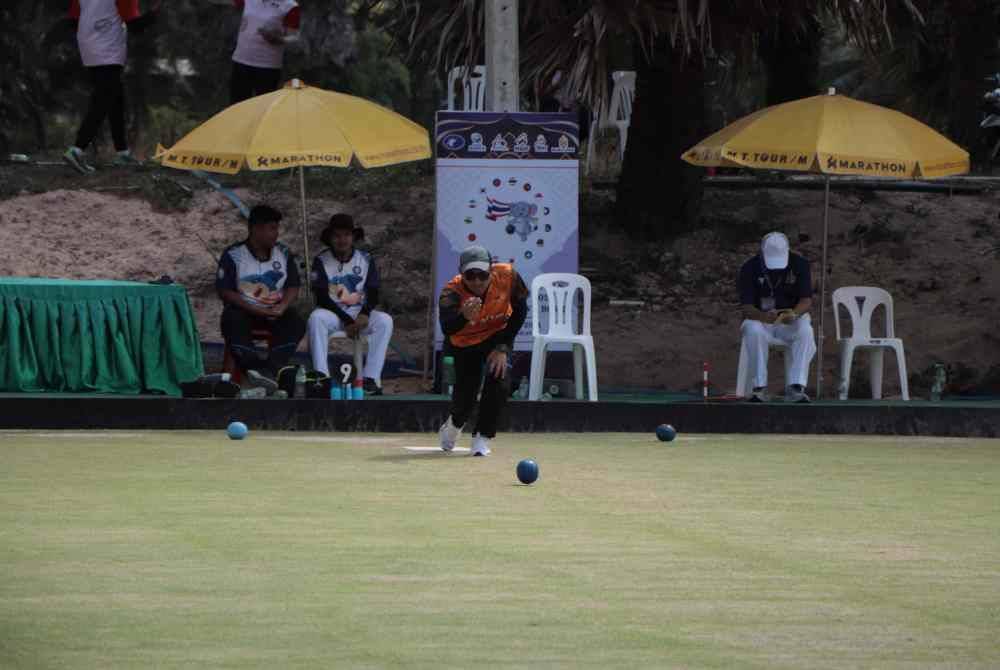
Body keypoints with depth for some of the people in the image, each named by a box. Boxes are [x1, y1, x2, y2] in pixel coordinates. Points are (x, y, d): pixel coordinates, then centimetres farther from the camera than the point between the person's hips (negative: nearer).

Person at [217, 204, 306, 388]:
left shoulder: (283, 254, 10)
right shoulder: (233, 255, -2)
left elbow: (293, 287, 9)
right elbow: (225, 291, -9)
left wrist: (282, 307, -14)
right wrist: (254, 310, -20)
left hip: (275, 310, 3)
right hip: (243, 310, -3)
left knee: (296, 323, -27)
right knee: (232, 323, -36)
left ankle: (270, 368, -42)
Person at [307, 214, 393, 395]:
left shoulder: (365, 260, 4)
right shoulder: (321, 261, -3)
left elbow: (373, 293, 1)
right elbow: (321, 297, -10)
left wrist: (364, 314, -21)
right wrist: (346, 320, -19)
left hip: (360, 314, 2)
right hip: (332, 313, -2)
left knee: (385, 321, -28)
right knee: (316, 318, -36)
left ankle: (371, 378, -30)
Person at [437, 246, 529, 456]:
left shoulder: (507, 276, -29)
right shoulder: (451, 293, -35)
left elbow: (520, 311, -13)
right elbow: (447, 329, -51)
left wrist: (503, 348, -17)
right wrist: (464, 317, -73)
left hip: (497, 335, 1)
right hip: (464, 343, -1)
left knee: (499, 380, -21)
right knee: (466, 392, -2)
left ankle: (482, 437, -3)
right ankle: (455, 423, 36)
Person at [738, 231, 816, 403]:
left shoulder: (800, 264, -8)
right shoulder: (750, 268, -12)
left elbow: (806, 300, -12)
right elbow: (746, 307, -18)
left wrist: (794, 314, -36)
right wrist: (764, 316, -41)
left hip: (791, 321, 1)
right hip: (760, 319, -1)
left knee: (805, 331, -32)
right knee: (754, 331, -35)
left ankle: (796, 387, -34)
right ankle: (760, 387, -30)